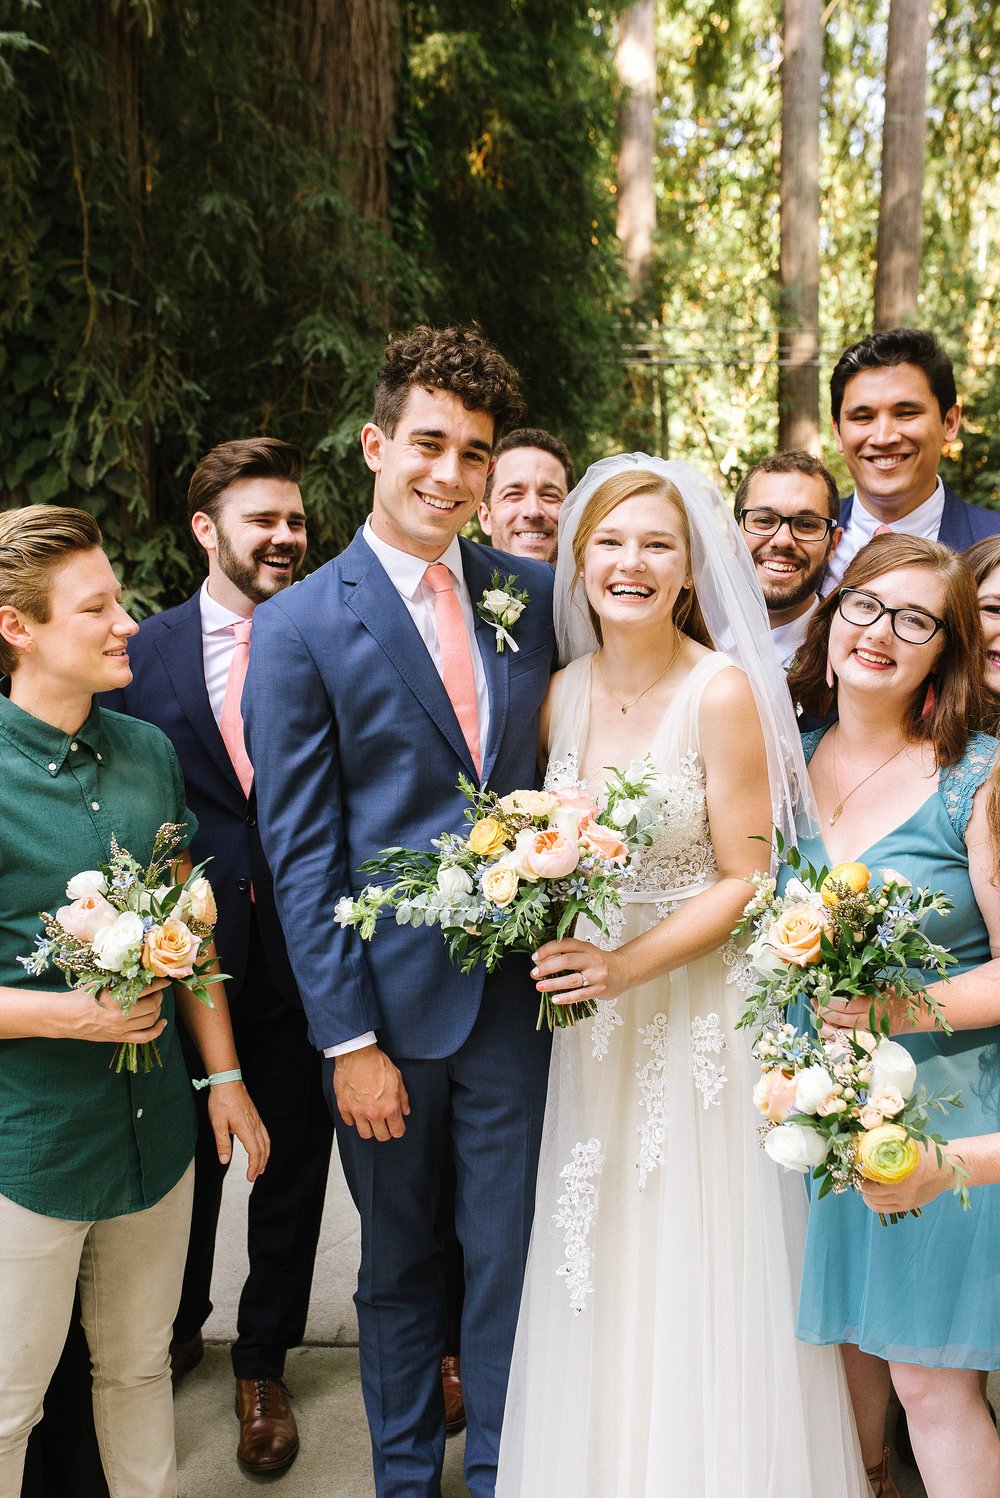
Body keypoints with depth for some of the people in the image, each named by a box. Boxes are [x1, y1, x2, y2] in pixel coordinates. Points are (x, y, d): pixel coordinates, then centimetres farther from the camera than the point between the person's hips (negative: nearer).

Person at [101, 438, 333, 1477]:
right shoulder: (142, 653, -1)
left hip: (302, 953, 0)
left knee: (291, 1167, 15)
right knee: (184, 1161, 19)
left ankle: (262, 1367, 38)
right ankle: (176, 1327, 48)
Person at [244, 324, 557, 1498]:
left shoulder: (533, 593, 3)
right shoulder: (299, 626, -8)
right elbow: (299, 852, -9)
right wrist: (348, 1039, -10)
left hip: (516, 992, 2)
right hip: (389, 1001, -2)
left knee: (510, 1257, 13)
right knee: (399, 1265, 17)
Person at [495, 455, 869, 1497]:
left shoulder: (723, 691, -13)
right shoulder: (563, 692, 2)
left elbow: (746, 878, -12)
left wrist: (626, 966, -21)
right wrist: (548, 939, -5)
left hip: (698, 1008, -4)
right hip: (591, 1016, 5)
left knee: (697, 1278, 8)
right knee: (599, 1271, 15)